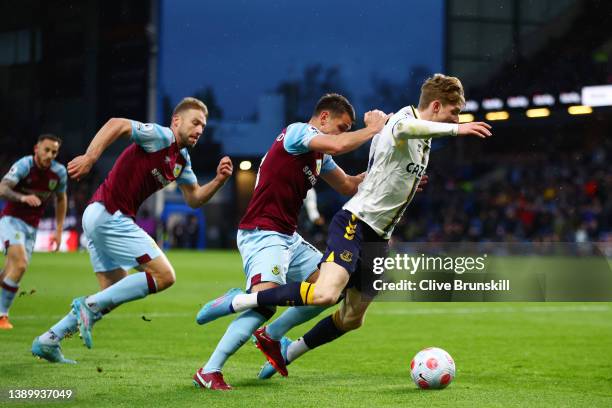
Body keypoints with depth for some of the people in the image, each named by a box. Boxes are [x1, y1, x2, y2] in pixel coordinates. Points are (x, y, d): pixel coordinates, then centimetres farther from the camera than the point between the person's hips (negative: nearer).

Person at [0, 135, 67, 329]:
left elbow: (61, 199, 16)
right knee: (20, 265, -24)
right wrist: (22, 197, -49)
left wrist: (59, 231, 14)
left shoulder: (59, 172, -1)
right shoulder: (24, 165, -17)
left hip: (31, 227, 5)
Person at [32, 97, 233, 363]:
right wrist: (90, 157, -35)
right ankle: (90, 305, -9)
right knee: (164, 276, -10)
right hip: (109, 214, -10)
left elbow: (194, 199, 22)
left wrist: (219, 179, 5)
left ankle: (48, 340, 16)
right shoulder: (160, 136, -10)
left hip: (99, 218, 10)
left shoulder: (182, 160, 18)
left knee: (115, 293, 16)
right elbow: (116, 124, -24)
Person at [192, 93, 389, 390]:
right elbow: (338, 146, -27)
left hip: (288, 238, 10)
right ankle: (209, 371, -22)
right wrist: (372, 129, -12)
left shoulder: (320, 156, 18)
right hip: (261, 234, -10)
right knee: (266, 301, -27)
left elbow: (348, 186, 25)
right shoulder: (297, 132, -11)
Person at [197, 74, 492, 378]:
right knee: (326, 293, -30)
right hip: (354, 224, -10)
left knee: (352, 318, 10)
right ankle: (237, 302, -16)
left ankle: (286, 353, 29)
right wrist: (456, 129, -41)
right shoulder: (402, 120, -13)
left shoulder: (423, 141, 17)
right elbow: (403, 128, -40)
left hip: (377, 238, 10)